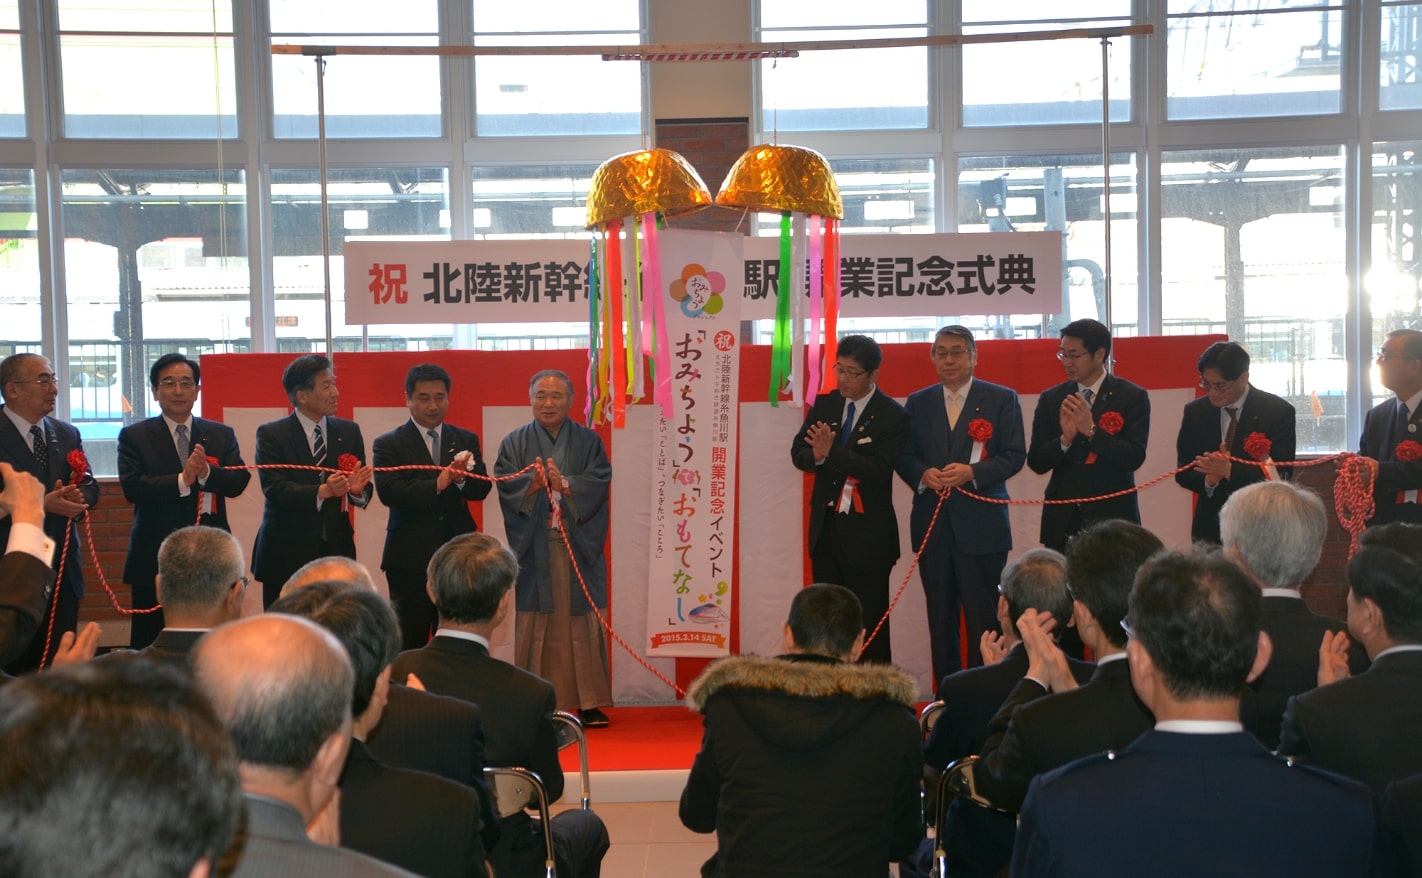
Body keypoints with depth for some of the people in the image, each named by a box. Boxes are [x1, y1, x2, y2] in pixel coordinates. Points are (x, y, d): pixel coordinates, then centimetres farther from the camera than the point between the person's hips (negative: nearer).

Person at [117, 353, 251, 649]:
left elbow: (239, 482, -4)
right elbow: (131, 487, -11)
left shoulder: (222, 435, 9)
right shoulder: (134, 436, 3)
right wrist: (182, 480, -24)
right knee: (148, 644, 5)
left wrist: (206, 473, -24)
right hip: (154, 558, -1)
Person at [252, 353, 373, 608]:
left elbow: (364, 492, 7)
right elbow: (275, 489, -14)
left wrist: (357, 490, -17)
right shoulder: (271, 434, -1)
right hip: (286, 554, -3)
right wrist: (322, 491, -28)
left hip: (337, 549, 3)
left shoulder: (349, 431, 10)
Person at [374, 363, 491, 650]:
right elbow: (388, 491, -14)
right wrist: (436, 485, -24)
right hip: (410, 558, -3)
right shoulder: (388, 444, 1)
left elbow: (481, 489, 1)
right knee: (410, 643, 3)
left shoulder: (466, 440, 12)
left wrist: (461, 478, -20)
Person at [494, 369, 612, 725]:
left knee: (583, 625, 0)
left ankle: (589, 704, 5)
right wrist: (531, 484, -23)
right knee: (534, 626, -3)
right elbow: (506, 483, -3)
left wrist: (566, 485, -20)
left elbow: (600, 481, -4)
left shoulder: (588, 442, 10)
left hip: (579, 547, 1)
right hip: (533, 549, 0)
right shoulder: (515, 443, 10)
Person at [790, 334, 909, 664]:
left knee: (869, 622, 0)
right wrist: (817, 456, -19)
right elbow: (798, 452, 3)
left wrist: (832, 452, -27)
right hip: (824, 525, 6)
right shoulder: (824, 404, 6)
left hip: (867, 532, -6)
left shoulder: (892, 415, -11)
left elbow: (879, 469, -20)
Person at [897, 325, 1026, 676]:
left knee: (983, 617, -2)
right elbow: (904, 456, 9)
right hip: (932, 523, 3)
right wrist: (923, 474, -12)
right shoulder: (918, 403, 12)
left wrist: (972, 472, -18)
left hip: (982, 524, -3)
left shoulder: (1002, 399, 2)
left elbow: (1015, 455, -4)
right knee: (940, 617, 9)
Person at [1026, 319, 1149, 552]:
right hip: (1062, 522, 2)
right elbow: (1036, 462, 3)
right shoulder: (1051, 399, 7)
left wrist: (1091, 430, -20)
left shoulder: (1132, 397, 0)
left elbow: (1135, 458, -9)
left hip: (1112, 518, -2)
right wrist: (1065, 439, -16)